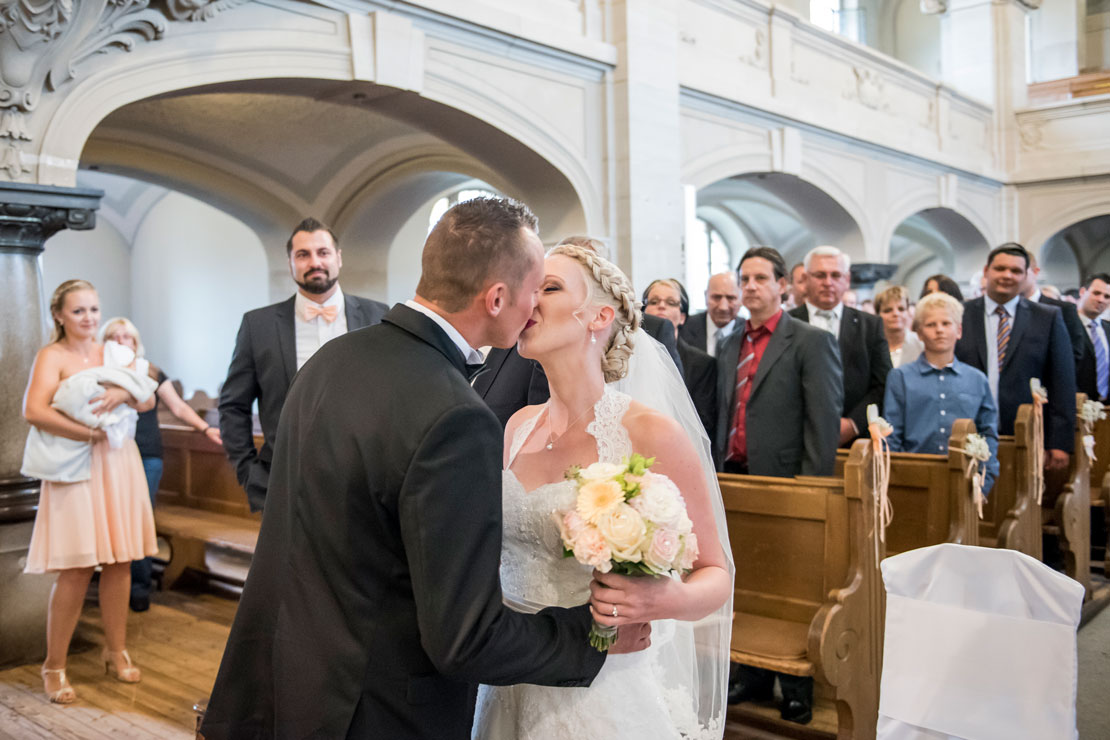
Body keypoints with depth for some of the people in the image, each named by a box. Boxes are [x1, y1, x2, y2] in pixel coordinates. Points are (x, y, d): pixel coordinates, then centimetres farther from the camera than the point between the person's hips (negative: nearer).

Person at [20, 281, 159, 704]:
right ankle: (54, 666, 9)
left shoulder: (111, 353, 13)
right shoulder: (52, 356, -2)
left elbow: (148, 400, 6)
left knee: (120, 561, 8)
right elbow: (34, 410, -17)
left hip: (119, 465, 5)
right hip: (76, 468, -5)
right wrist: (90, 433, -16)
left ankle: (116, 652, 23)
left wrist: (123, 392, -15)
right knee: (77, 569, -5)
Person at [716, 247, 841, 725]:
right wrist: (718, 472, 9)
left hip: (783, 481, -6)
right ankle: (753, 679, 28)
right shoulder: (730, 347, 14)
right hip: (735, 478, 6)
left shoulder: (812, 341, -6)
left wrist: (812, 486, -16)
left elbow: (824, 422, -11)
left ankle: (798, 690, 21)